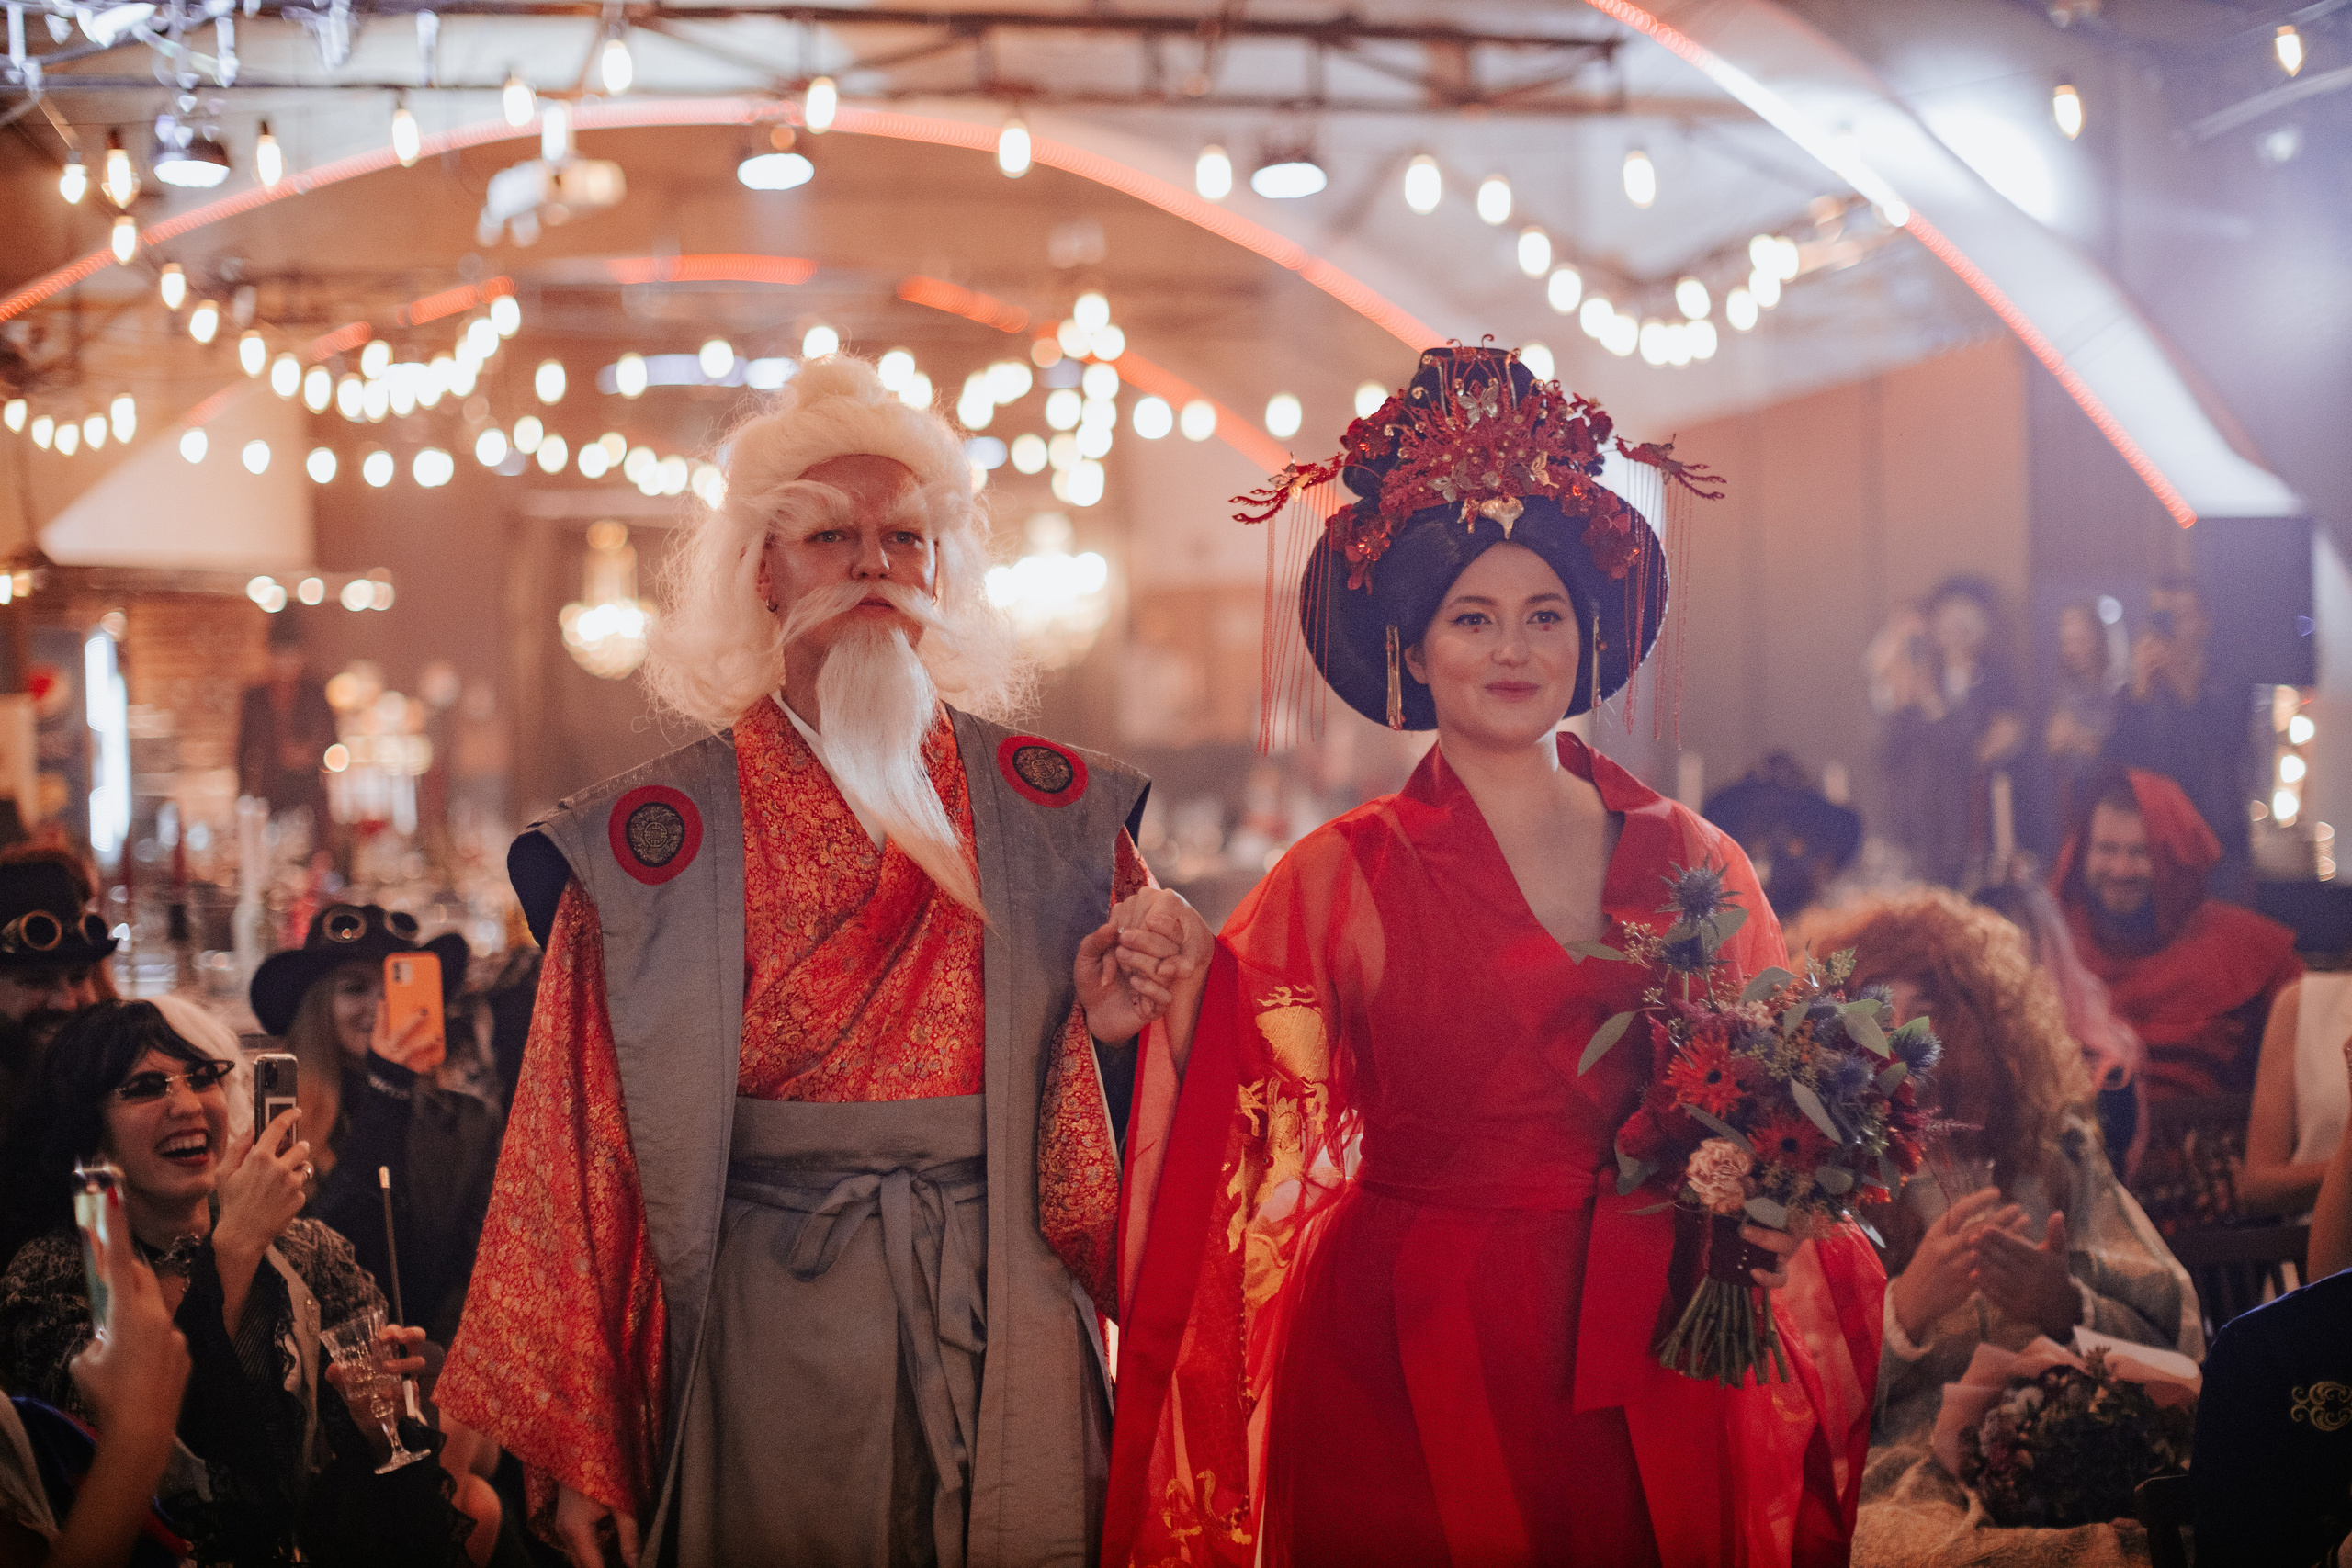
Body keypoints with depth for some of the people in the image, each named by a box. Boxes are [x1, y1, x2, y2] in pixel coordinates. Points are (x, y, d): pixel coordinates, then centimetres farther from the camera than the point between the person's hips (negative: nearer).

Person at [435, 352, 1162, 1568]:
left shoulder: (1053, 811, 5)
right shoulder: (656, 838, -1)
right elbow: (579, 1149, -2)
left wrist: (1120, 1026, -12)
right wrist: (572, 1445, -4)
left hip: (1008, 1341, 2)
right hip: (769, 1346, -2)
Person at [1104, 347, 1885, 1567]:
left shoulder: (1692, 862, 4)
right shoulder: (1341, 880, -3)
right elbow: (1250, 1140, -5)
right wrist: (1182, 996, -19)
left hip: (1648, 1384, 2)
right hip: (1411, 1379, -2)